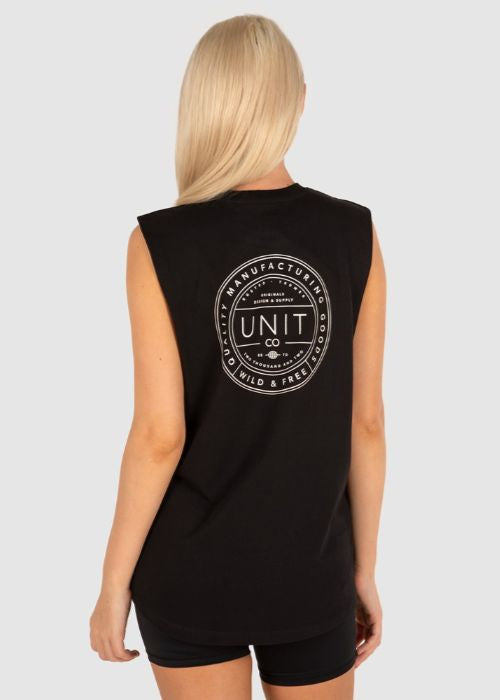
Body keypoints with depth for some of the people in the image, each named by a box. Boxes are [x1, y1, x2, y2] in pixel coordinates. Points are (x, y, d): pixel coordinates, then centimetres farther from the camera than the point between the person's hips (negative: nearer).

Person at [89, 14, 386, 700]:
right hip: (311, 574, 2)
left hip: (189, 573, -1)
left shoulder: (160, 243, -14)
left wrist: (113, 582, -2)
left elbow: (160, 435, -15)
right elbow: (366, 421, -4)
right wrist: (365, 568, 7)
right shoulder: (356, 235, -8)